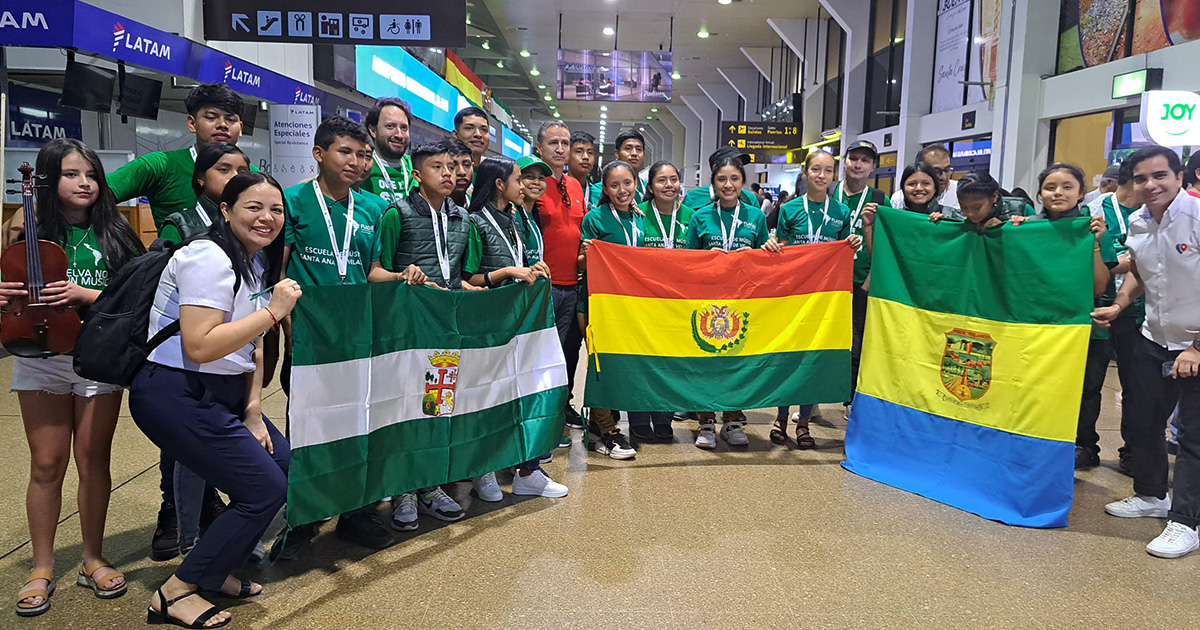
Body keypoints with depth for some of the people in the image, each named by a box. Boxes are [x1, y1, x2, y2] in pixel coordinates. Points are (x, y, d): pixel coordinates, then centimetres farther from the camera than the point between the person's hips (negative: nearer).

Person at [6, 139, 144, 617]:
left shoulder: (112, 234, 1)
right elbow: (13, 288, 6)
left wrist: (84, 294, -18)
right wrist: (5, 297, -16)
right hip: (40, 359, 0)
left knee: (93, 460, 5)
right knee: (46, 464, 5)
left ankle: (93, 560, 20)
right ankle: (42, 568, 19)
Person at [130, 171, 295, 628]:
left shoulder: (258, 262, 12)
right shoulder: (208, 258, -18)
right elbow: (200, 347, -27)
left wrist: (253, 413, 6)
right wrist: (273, 311, -26)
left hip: (223, 394, 9)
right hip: (176, 396, -9)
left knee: (290, 466, 6)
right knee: (265, 490, -11)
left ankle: (215, 570, 22)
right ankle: (176, 592, 6)